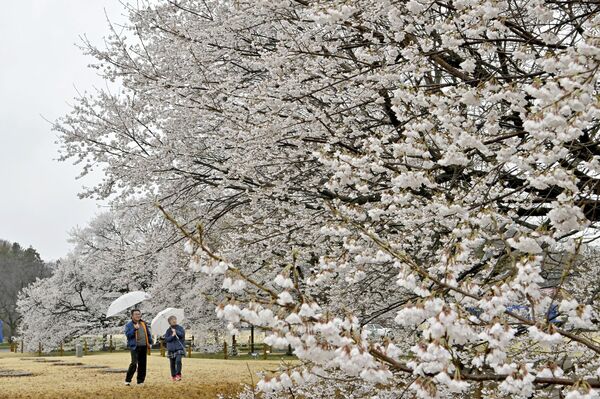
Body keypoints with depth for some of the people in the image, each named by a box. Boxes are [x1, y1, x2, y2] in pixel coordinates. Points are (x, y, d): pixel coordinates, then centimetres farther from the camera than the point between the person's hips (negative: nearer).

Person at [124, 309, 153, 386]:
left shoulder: (144, 324, 16)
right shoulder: (129, 325, 1)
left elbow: (148, 333, 22)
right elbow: (127, 334, -13)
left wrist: (150, 343, 15)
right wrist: (134, 329, -23)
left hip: (144, 347, 5)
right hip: (135, 347, -5)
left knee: (142, 364, 6)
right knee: (134, 363, -15)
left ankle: (140, 381, 14)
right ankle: (127, 380, -6)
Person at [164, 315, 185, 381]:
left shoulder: (180, 328, 6)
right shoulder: (168, 330, 9)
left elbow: (182, 334, -9)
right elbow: (166, 339, 0)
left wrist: (176, 331, -14)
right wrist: (172, 335, -13)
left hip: (179, 348, -2)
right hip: (171, 349, 2)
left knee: (178, 361, -21)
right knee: (172, 363, 6)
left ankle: (178, 375, -15)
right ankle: (173, 376, 17)